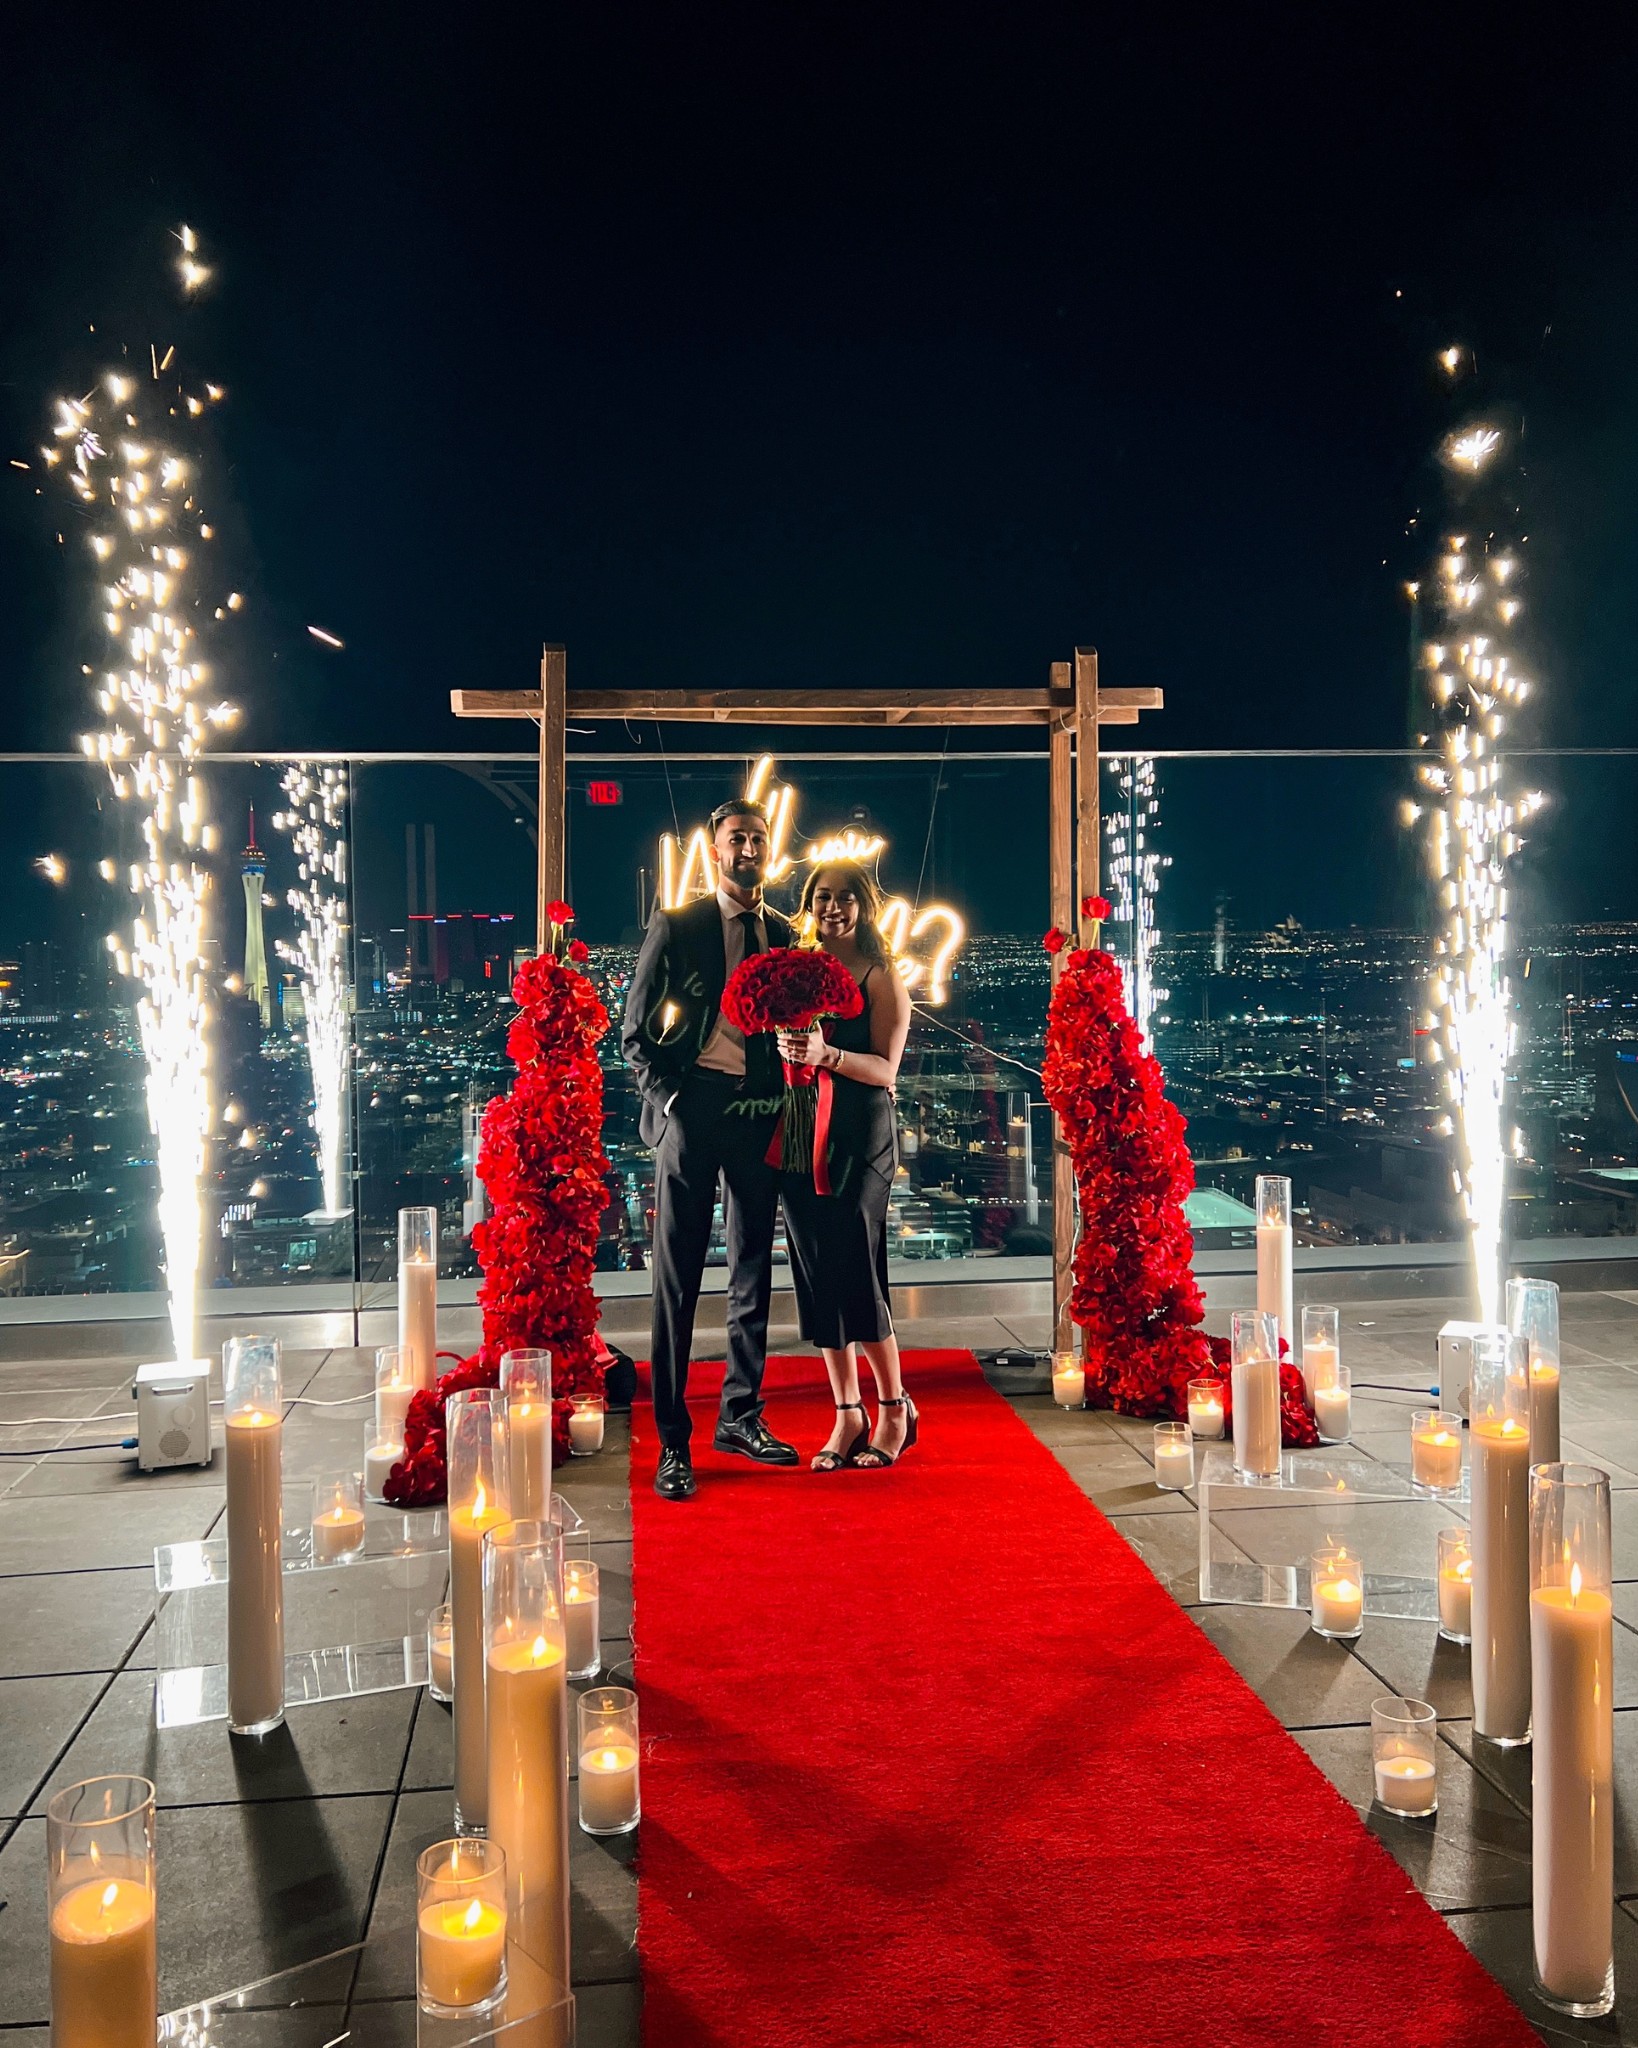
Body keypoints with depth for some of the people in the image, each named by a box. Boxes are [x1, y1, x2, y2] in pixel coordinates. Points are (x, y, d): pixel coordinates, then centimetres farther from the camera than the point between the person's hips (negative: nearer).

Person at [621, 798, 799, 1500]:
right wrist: (669, 1099, -9)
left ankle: (741, 1416, 25)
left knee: (754, 1271, 11)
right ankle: (672, 1441, 5)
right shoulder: (675, 927, 0)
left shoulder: (785, 935, 11)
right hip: (692, 1110, -4)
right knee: (677, 1278, -2)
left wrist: (785, 1100, 0)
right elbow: (636, 1033, 0)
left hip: (760, 1114, 4)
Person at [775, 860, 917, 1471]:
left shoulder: (882, 979, -1)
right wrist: (786, 1048, -6)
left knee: (854, 1269, -6)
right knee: (816, 1271, 6)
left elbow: (885, 1068, -9)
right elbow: (780, 1052, 16)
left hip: (861, 1132, -5)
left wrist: (826, 1054, -24)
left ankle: (895, 1408, 15)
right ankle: (847, 1414, 17)